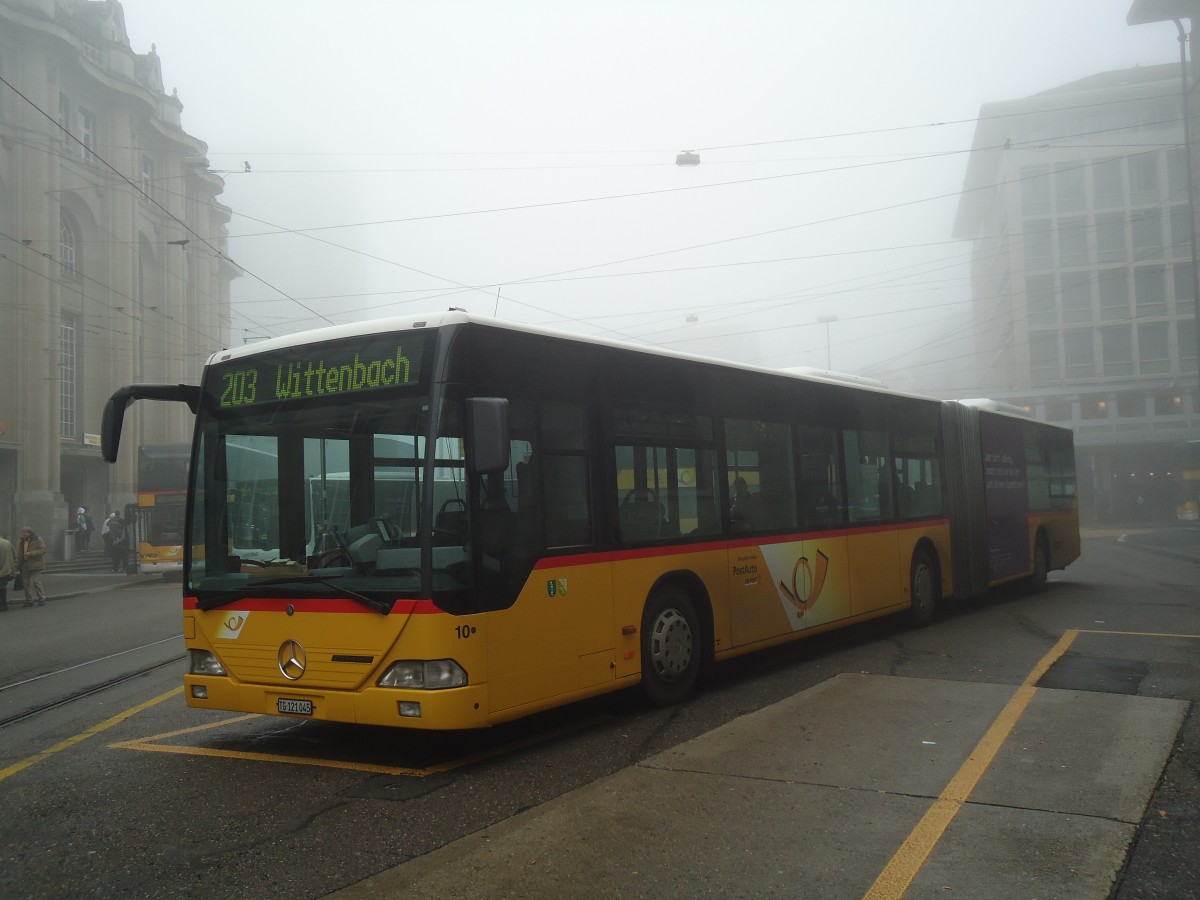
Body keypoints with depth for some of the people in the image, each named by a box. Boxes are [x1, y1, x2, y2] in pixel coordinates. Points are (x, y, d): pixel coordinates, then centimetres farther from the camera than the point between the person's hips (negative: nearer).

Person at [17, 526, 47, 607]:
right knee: (27, 583, 8)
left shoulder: (38, 541, -6)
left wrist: (30, 554, -22)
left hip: (35, 565, -7)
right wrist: (19, 562, 12)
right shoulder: (22, 542, 17)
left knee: (36, 582, -11)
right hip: (25, 566, 7)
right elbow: (20, 552, 28)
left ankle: (42, 599, -2)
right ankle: (29, 600, 15)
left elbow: (42, 550, -15)